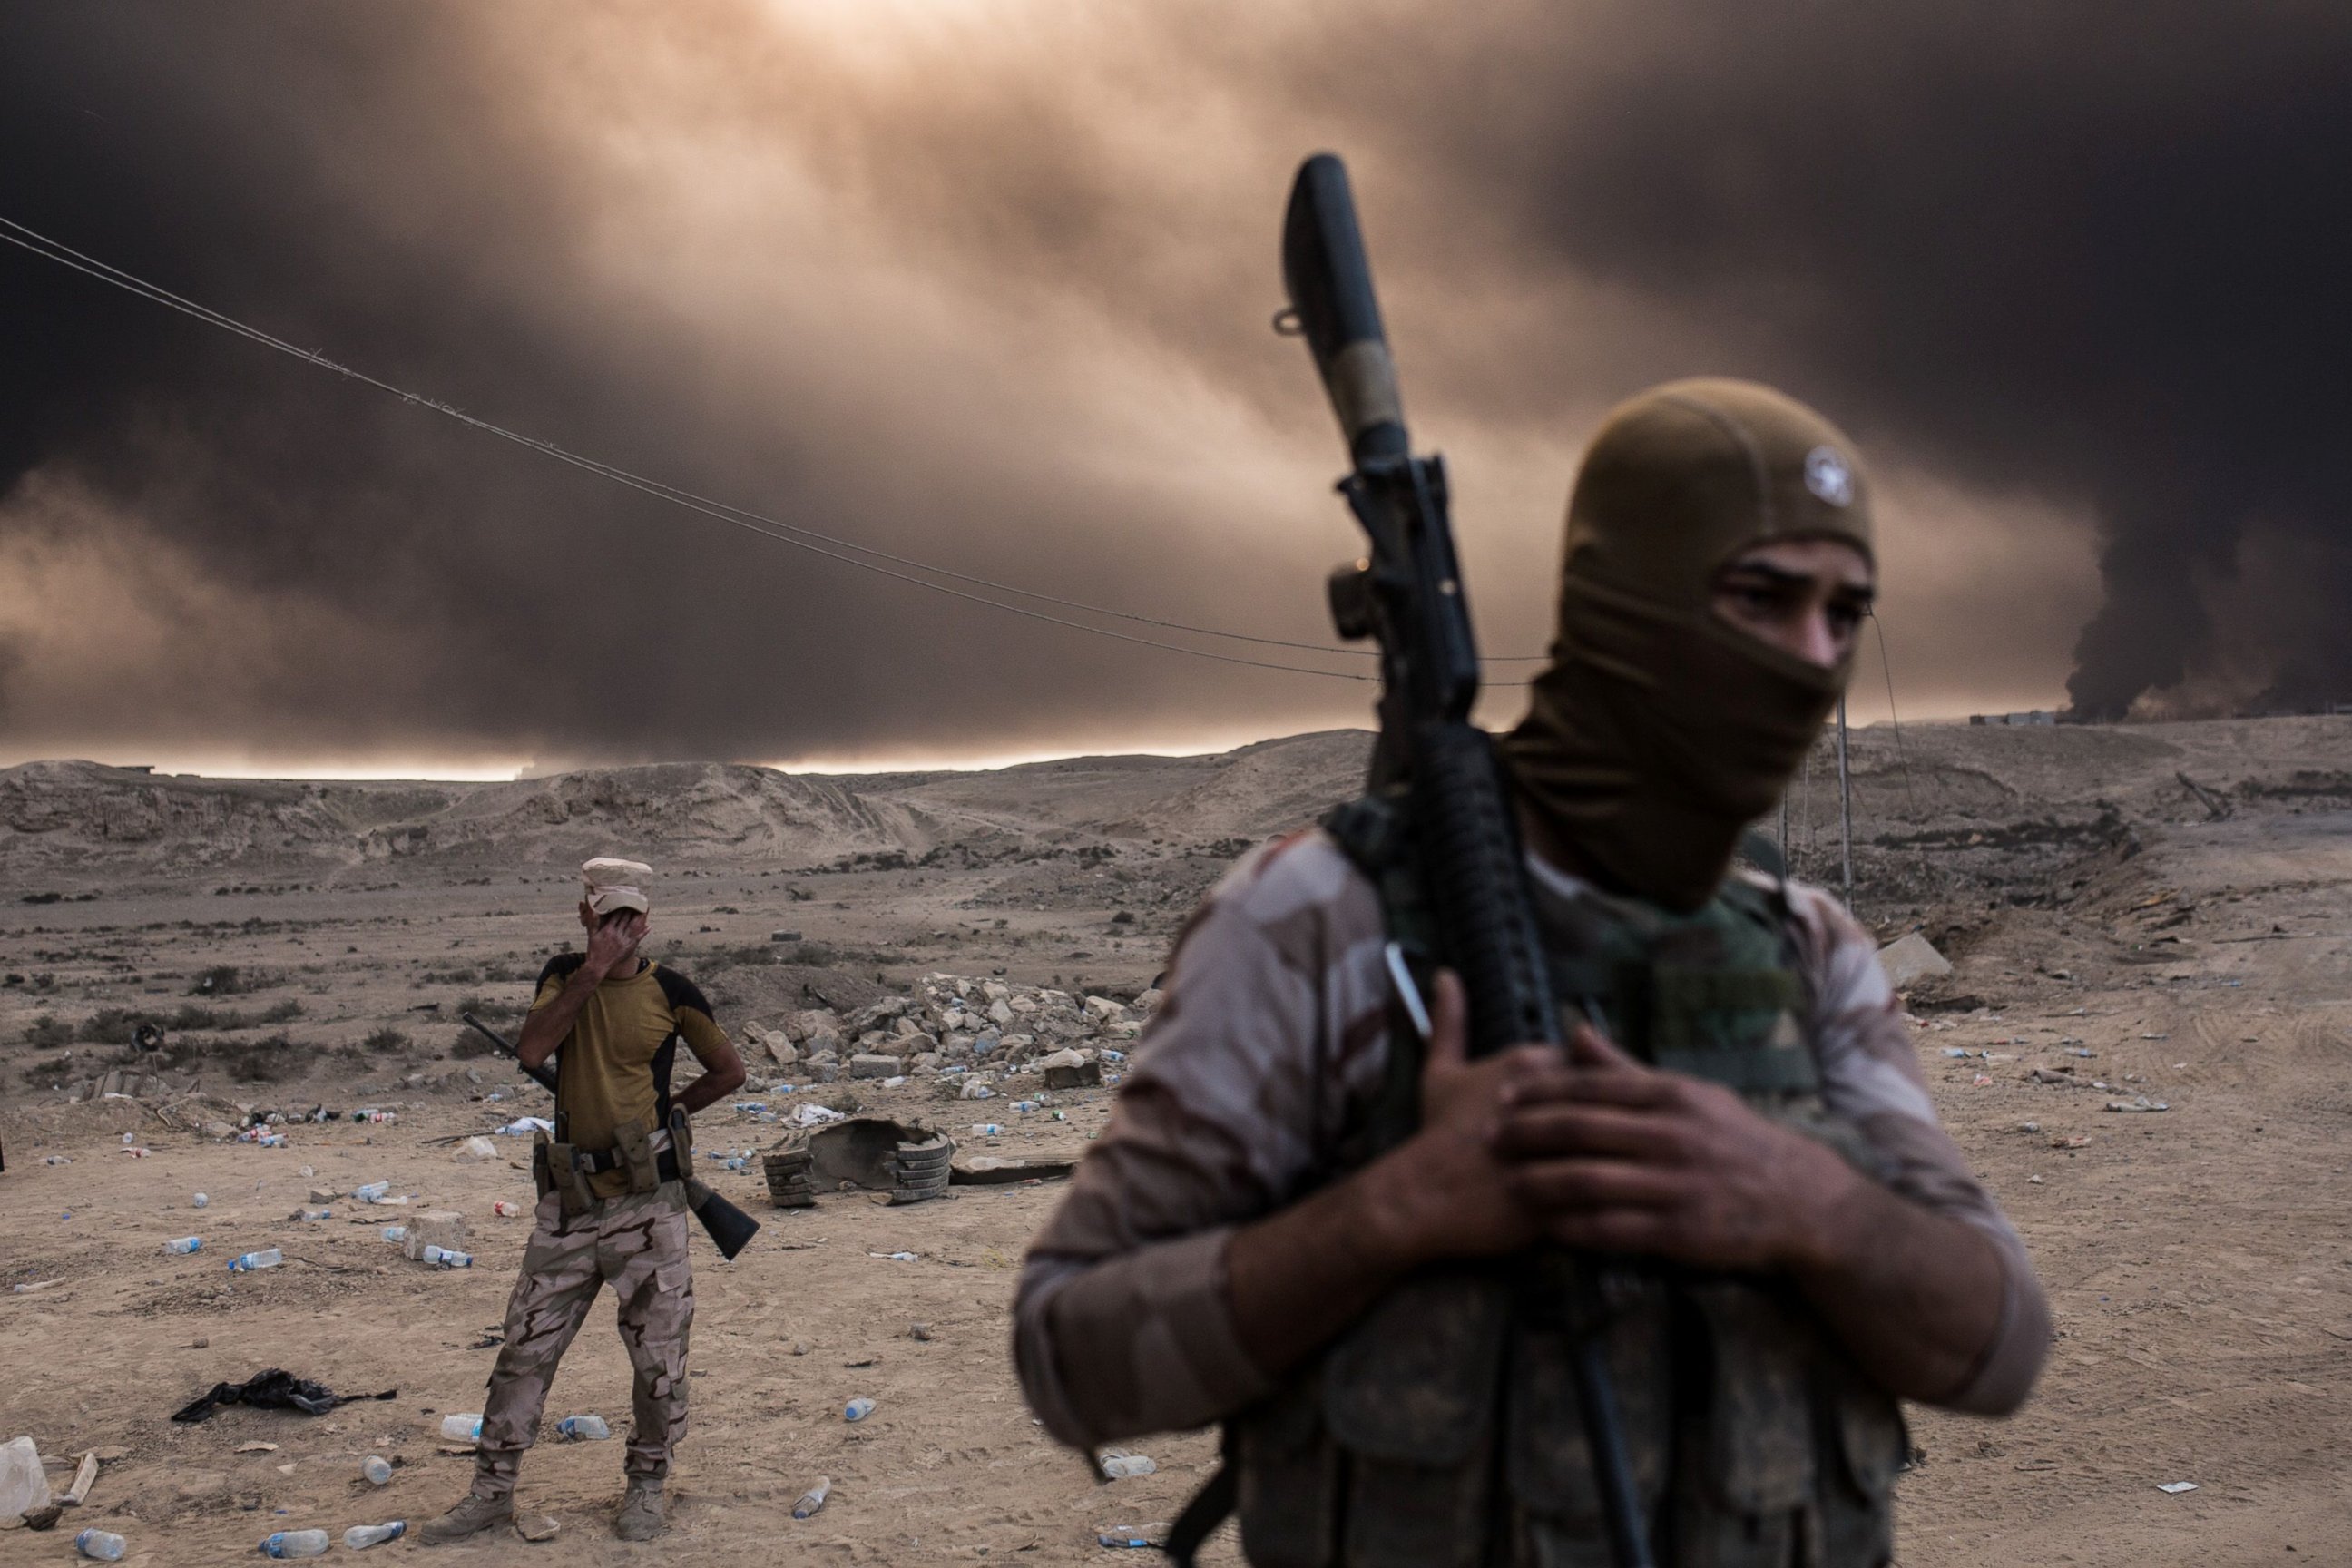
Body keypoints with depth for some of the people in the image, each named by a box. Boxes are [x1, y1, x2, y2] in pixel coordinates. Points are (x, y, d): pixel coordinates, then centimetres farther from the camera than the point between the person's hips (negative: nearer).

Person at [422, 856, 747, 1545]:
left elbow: (729, 1071, 9)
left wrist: (663, 1113, 5)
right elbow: (532, 1048, -13)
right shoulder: (565, 974, 5)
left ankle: (646, 1487, 20)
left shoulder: (671, 992, -2)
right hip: (569, 1198, 2)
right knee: (526, 1346, 6)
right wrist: (594, 969, -16)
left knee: (658, 1354, 3)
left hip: (646, 1198, -2)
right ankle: (493, 1489, 17)